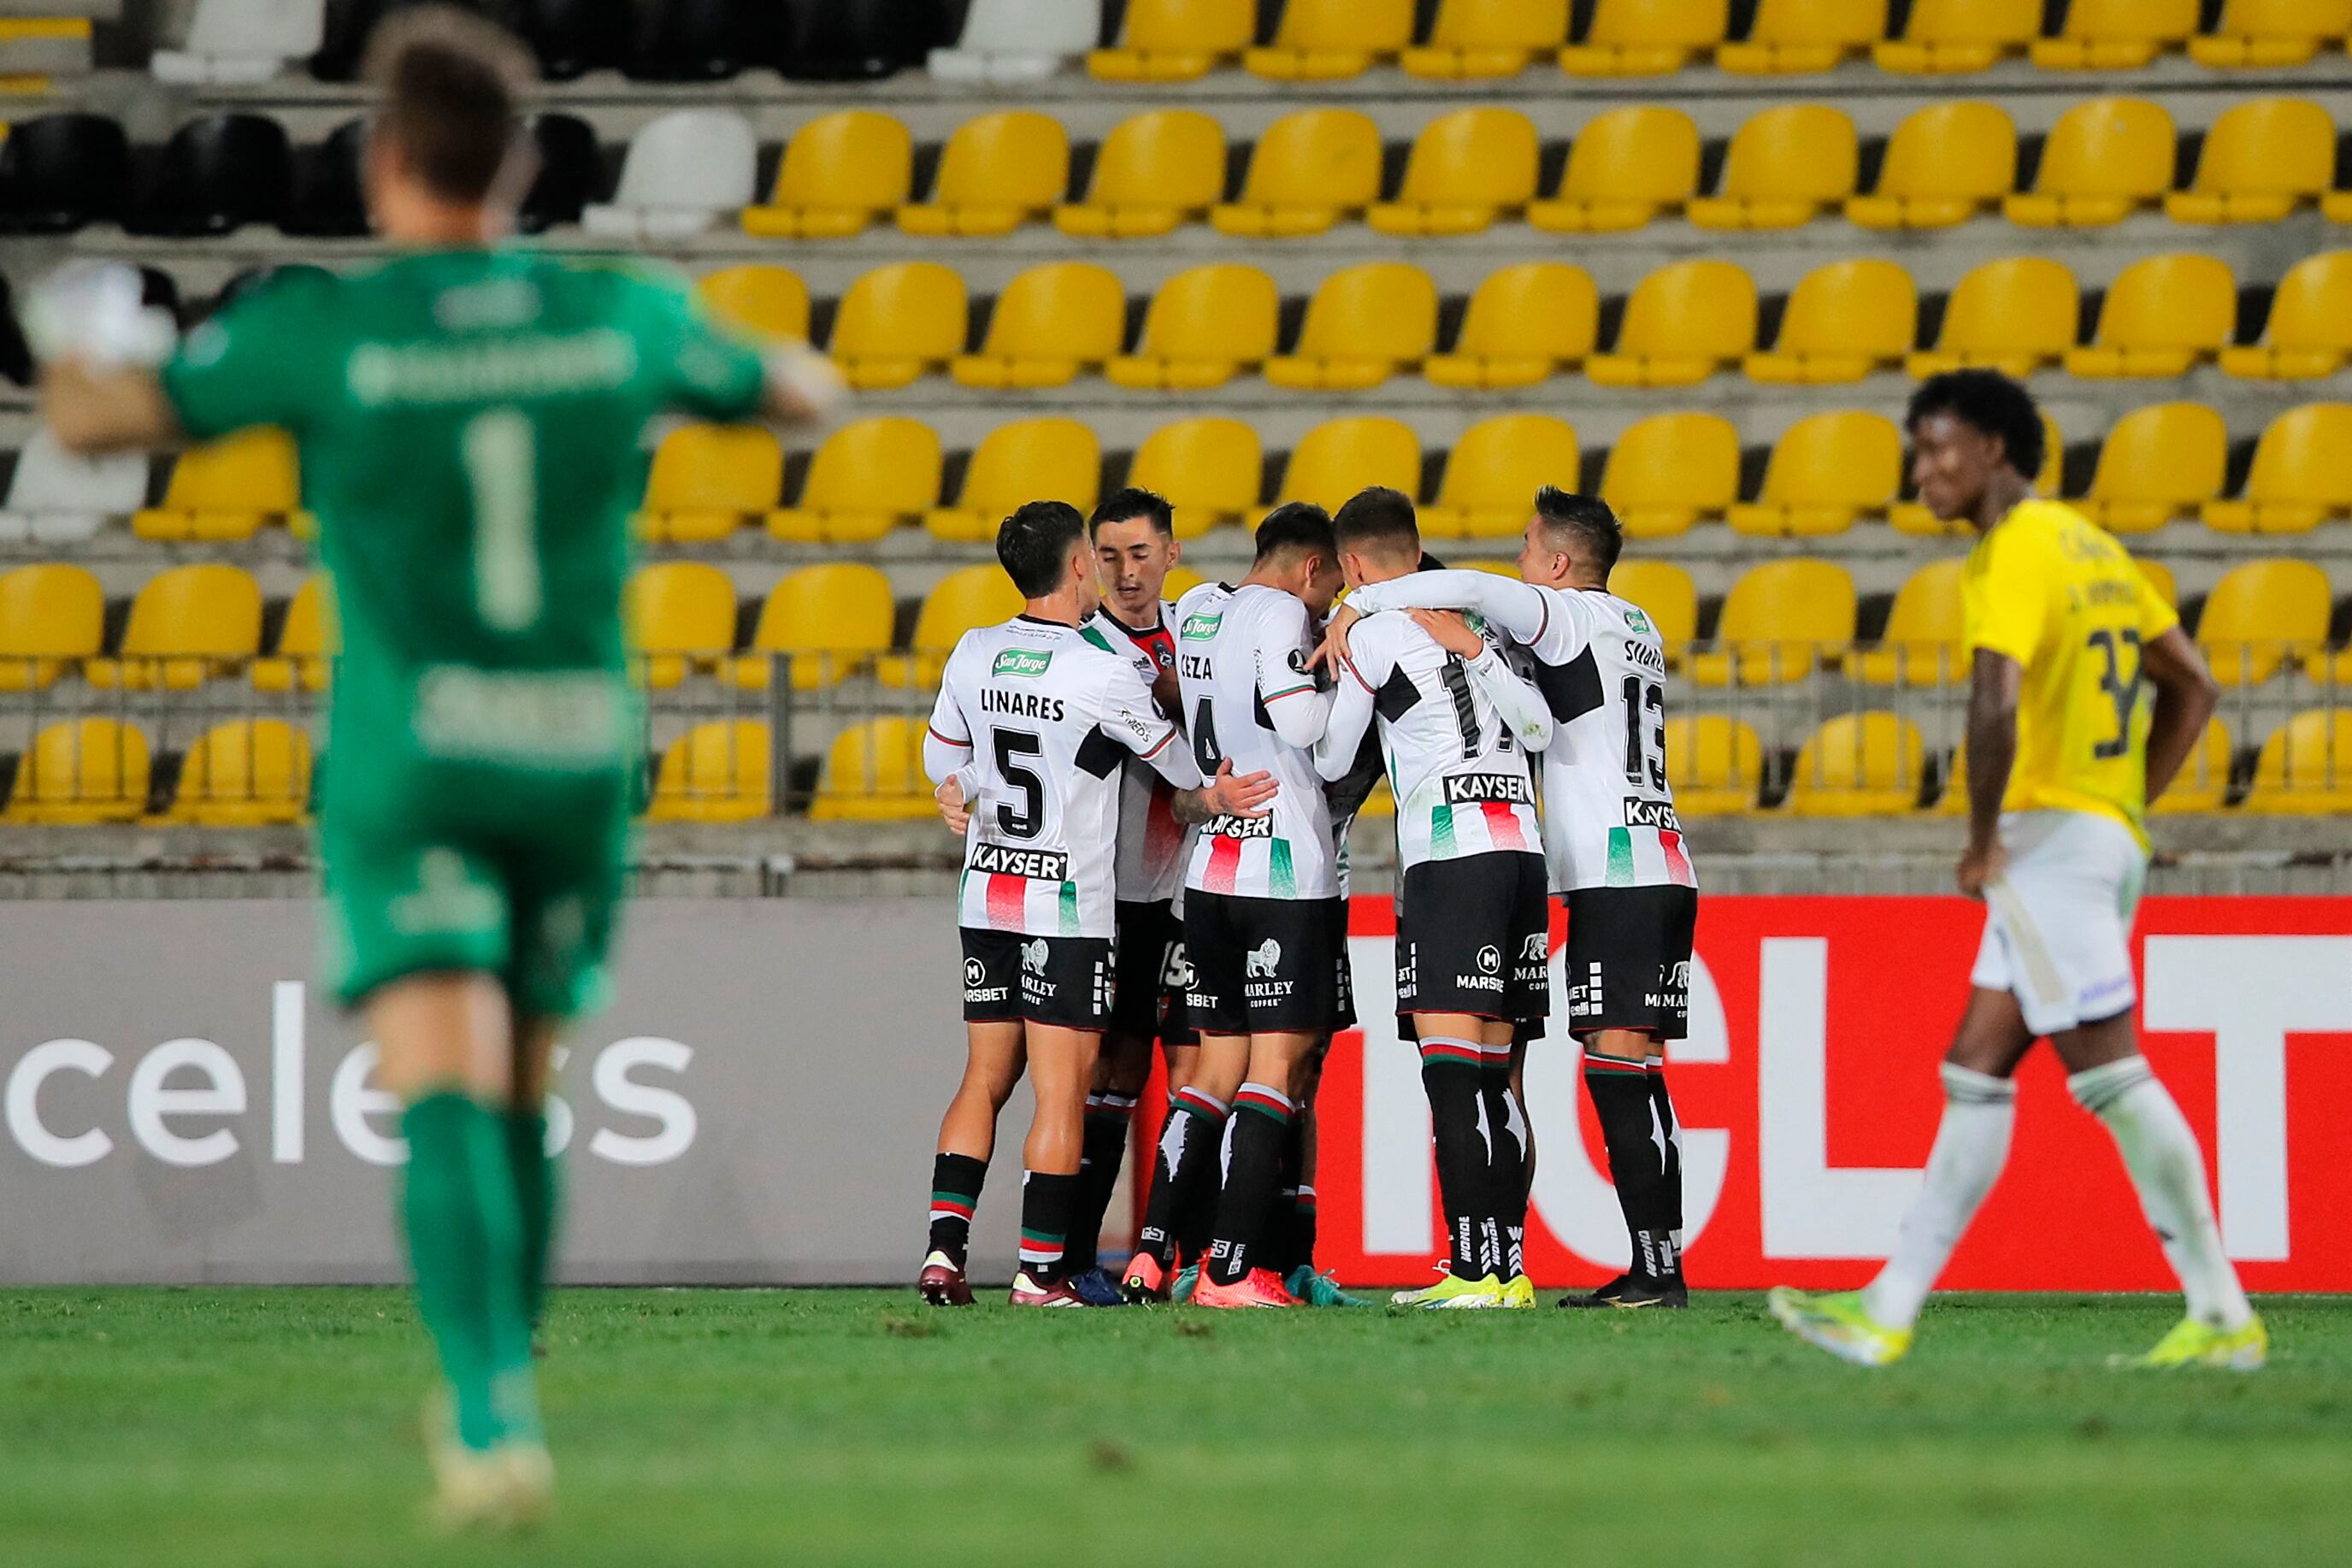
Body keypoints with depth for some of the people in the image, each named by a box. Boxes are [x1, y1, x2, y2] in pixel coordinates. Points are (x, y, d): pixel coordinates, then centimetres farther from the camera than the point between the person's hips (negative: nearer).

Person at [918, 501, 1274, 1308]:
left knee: (985, 1076, 12)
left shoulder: (973, 653, 2)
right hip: (1068, 908, -6)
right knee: (1062, 1091, -2)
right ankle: (1040, 1270, -3)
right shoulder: (1105, 674, -15)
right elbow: (1179, 770, 1)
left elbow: (942, 763, 15)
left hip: (986, 899, 6)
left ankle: (944, 1244, 3)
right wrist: (1202, 800, 22)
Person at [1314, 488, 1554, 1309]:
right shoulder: (1474, 616, 18)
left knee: (1452, 1068, -10)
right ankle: (1506, 1266, 6)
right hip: (1523, 846, 7)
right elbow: (1539, 730, 11)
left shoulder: (1370, 633, 0)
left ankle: (1479, 1271, -18)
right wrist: (1476, 657, 7)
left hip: (1449, 855, -7)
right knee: (1489, 1072, 9)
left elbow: (1330, 761, 8)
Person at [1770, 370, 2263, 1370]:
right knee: (1974, 1072, 9)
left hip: (2052, 830, -10)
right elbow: (2193, 690, 22)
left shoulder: (2014, 554, -12)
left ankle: (2223, 1316, -7)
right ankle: (1889, 1311, 8)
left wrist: (1983, 840, -15)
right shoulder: (2092, 547, 17)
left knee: (2110, 1076, -8)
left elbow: (1996, 704, -27)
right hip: (2107, 833, 10)